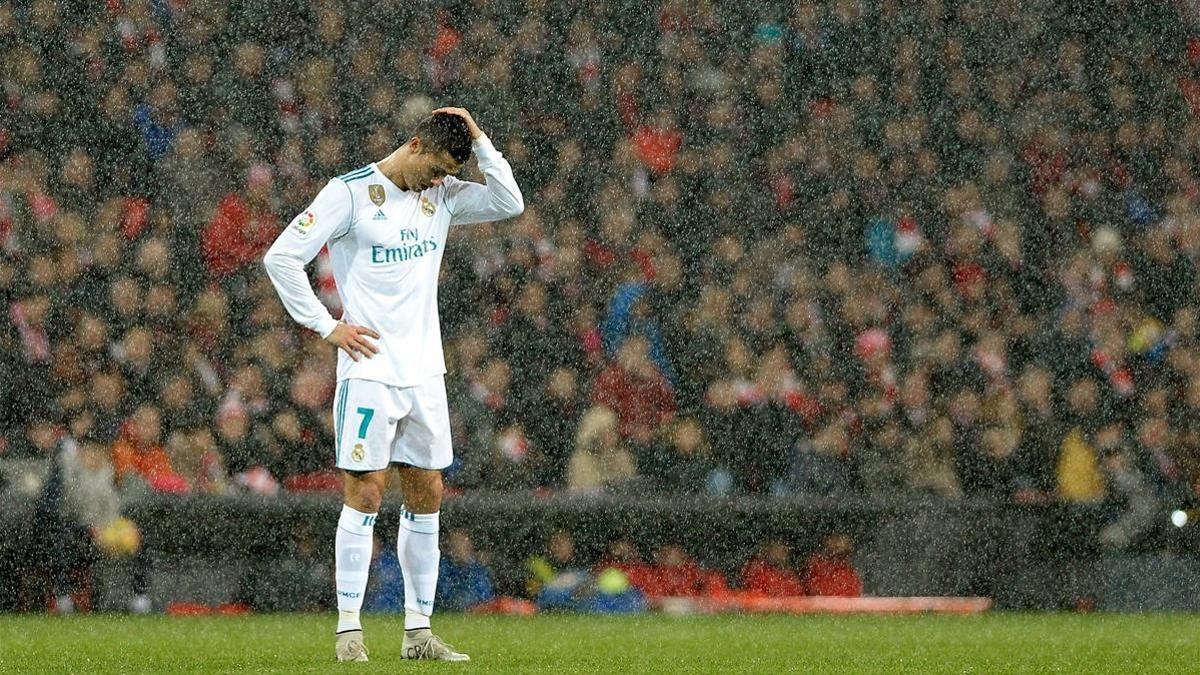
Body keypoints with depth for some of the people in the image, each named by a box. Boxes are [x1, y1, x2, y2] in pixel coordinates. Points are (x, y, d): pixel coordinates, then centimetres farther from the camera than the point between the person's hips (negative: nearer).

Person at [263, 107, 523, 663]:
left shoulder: (441, 196, 11)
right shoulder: (351, 193, -7)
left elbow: (509, 203, 5)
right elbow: (281, 257, -7)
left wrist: (478, 140, -3)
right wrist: (327, 326, -9)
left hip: (424, 372, 6)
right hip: (370, 366, -6)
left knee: (426, 496, 6)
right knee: (366, 494, -9)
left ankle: (418, 631, 12)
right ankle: (349, 631, -5)